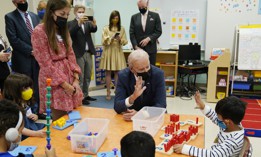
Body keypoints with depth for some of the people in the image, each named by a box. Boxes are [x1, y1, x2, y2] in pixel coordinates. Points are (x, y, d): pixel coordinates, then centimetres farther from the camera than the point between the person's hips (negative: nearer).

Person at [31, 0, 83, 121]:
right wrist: (64, 84, -14)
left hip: (70, 77, 7)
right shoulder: (39, 32, -10)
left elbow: (70, 54, 10)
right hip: (54, 82, -7)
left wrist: (76, 79, -1)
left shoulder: (63, 30, 13)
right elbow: (46, 63, -13)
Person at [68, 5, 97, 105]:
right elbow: (71, 33, -23)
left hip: (88, 53, 6)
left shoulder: (87, 23, 11)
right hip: (79, 53, -5)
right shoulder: (71, 24, -3)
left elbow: (94, 30, -6)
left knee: (87, 76, 13)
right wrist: (79, 23, -36)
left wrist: (94, 25, -29)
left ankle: (86, 95, 24)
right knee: (80, 77, -2)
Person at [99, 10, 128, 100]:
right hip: (108, 51, -1)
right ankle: (108, 92, 7)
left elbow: (125, 42, 3)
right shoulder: (106, 28, 2)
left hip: (118, 52, 1)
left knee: (117, 72, 2)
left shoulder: (122, 29, 6)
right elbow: (103, 42, -1)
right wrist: (111, 39, -17)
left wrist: (120, 39, -16)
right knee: (108, 72, 1)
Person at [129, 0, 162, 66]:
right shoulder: (134, 17, 9)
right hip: (138, 49, 1)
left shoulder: (155, 16, 4)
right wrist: (136, 46, -8)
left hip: (151, 49, -1)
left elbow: (158, 31, 0)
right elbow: (132, 33, 4)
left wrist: (148, 38, -15)